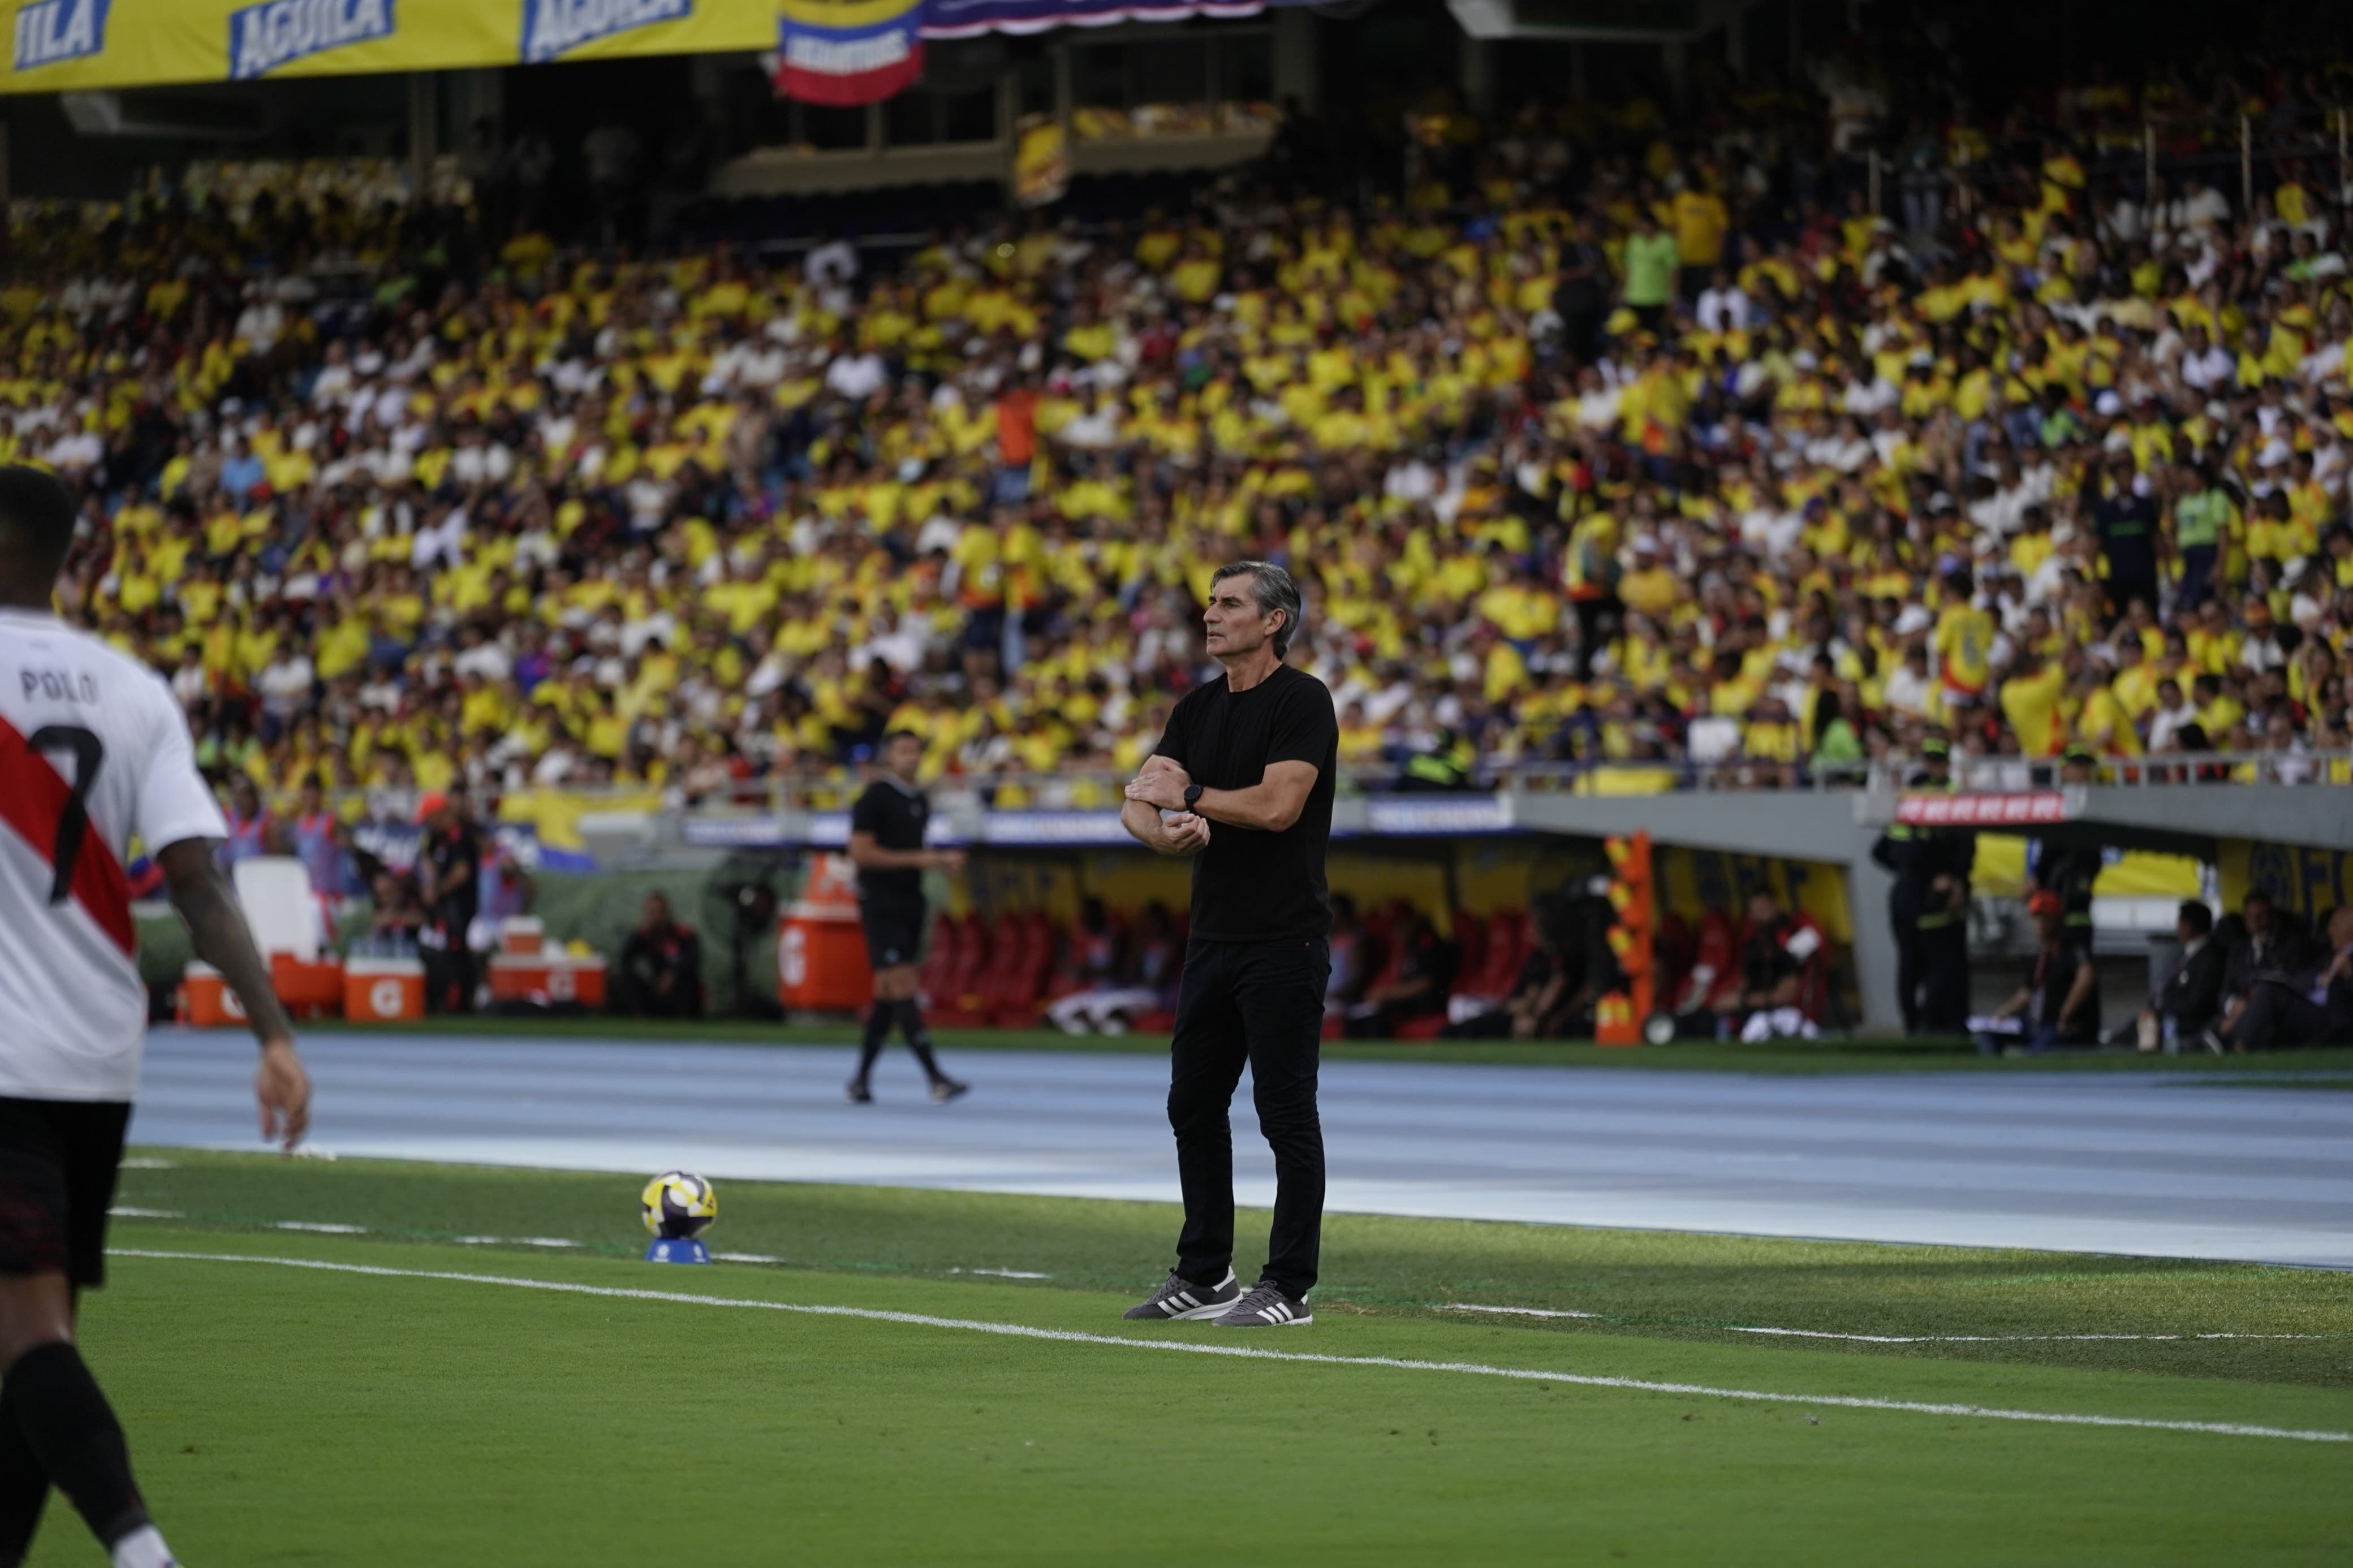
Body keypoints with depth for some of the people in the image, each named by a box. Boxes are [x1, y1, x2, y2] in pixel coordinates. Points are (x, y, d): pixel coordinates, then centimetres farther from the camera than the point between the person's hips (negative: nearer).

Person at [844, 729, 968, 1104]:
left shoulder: (921, 801, 15)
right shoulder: (874, 799, -8)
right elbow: (861, 853, -14)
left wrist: (943, 861, 7)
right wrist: (916, 859, -17)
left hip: (911, 904, 8)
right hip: (881, 904, -8)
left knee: (887, 994, 9)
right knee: (903, 986, -13)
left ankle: (862, 1080, 16)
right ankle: (936, 1079, -21)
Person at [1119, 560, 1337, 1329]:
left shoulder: (1302, 701, -9)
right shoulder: (1197, 708, 13)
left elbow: (1279, 804, -20)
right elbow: (1140, 805, 7)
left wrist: (1189, 794, -8)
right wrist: (1165, 830, -17)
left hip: (1284, 941, -8)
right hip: (1212, 940, 8)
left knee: (1287, 1114, -5)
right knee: (1194, 1106, 12)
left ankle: (1290, 1287, -1)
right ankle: (1203, 1274, 22)